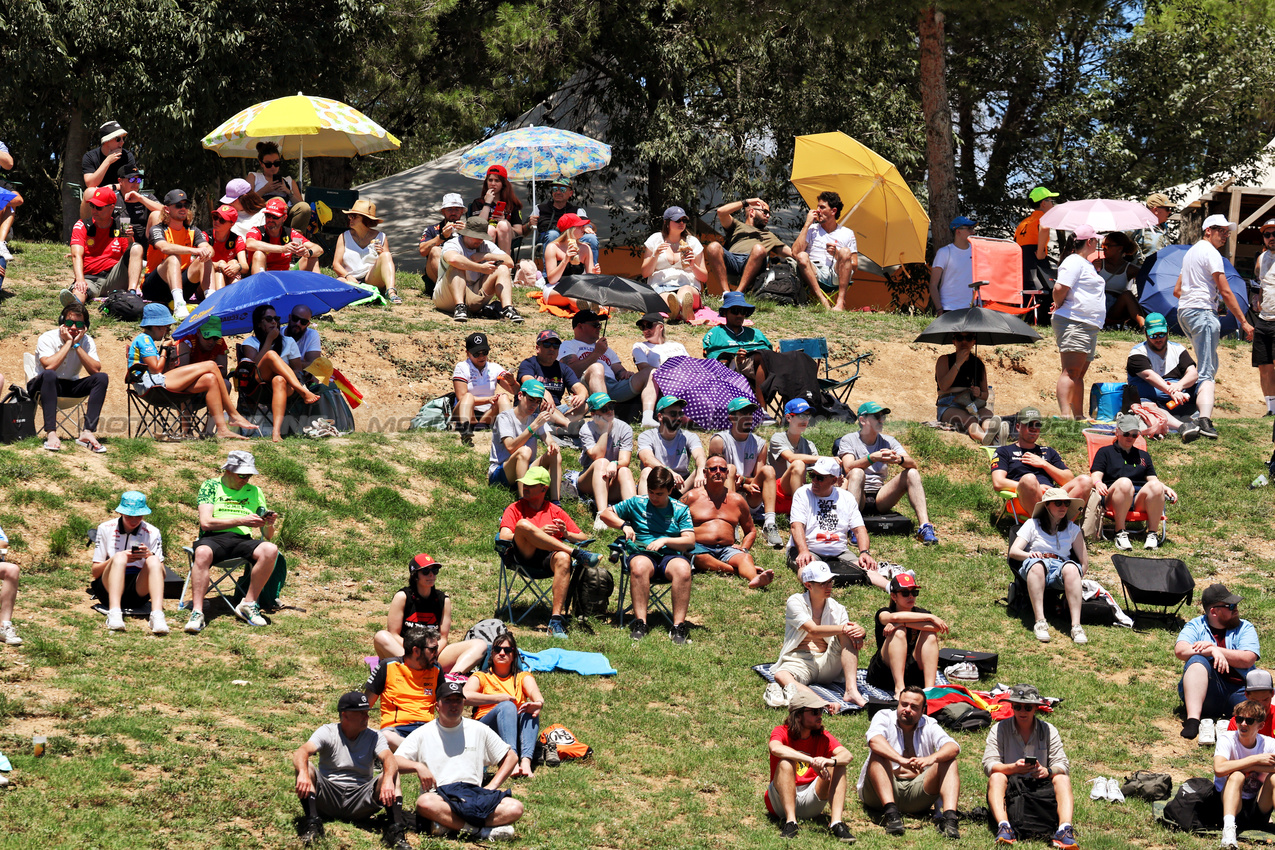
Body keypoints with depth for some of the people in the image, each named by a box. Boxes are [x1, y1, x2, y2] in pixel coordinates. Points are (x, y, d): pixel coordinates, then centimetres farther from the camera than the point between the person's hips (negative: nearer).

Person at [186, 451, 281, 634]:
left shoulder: (254, 492, 21)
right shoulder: (211, 486, 11)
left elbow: (267, 537, 20)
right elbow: (206, 522, -4)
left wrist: (269, 525, -5)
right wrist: (241, 520, -9)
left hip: (242, 541, 3)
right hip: (213, 538, -3)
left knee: (270, 550, -30)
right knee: (203, 553, -40)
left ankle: (248, 604, -19)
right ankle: (197, 613, -40)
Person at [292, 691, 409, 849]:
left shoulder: (374, 736, 5)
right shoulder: (327, 732, 0)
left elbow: (389, 759, -15)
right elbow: (301, 753, -18)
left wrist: (388, 779, -40)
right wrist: (303, 774, -42)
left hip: (360, 801, 1)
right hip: (328, 799, -1)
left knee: (392, 775, -21)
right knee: (307, 768, -24)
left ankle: (396, 829, -36)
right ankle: (312, 823, -36)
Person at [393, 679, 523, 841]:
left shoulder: (478, 730, 18)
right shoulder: (423, 734, 12)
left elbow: (511, 756, 20)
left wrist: (491, 787, 7)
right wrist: (418, 766, -15)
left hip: (474, 795, 3)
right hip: (440, 796, -2)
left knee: (515, 808, -27)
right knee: (425, 803, -41)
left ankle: (448, 825, -29)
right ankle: (481, 830, -33)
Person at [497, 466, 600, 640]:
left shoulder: (556, 511, 26)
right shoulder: (515, 509, 22)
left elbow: (583, 538, 22)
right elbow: (504, 537, 3)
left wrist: (566, 534, -1)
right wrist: (539, 533, -5)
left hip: (550, 557, 1)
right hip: (525, 557, -1)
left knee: (563, 559, -38)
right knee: (523, 524, -31)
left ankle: (556, 619, -45)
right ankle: (575, 552, -32)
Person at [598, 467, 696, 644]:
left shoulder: (680, 510, 15)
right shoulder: (636, 503, 16)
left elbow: (690, 541, 5)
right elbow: (605, 514, 19)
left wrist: (664, 540, -9)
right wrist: (624, 525, 1)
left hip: (671, 555, 0)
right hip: (642, 554, 0)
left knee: (683, 569, -37)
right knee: (639, 567, -39)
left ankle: (679, 625, -37)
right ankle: (640, 623, -41)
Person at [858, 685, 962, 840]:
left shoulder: (929, 726, 11)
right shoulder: (884, 718, 5)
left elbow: (953, 747, -9)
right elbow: (874, 740, -20)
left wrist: (931, 759, -31)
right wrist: (901, 760, -37)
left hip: (917, 792, 2)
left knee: (949, 762, -14)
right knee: (878, 754, -26)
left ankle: (949, 816, -38)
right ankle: (891, 813, -44)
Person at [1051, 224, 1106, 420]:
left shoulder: (1087, 263, 23)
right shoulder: (1074, 262, -9)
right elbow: (1060, 288, -21)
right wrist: (1059, 305, -5)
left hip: (1089, 325, 10)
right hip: (1073, 323, -10)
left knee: (1079, 374, 11)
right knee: (1071, 372, -16)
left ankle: (1079, 416, 13)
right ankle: (1065, 415, -23)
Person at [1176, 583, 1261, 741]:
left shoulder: (1245, 628, 16)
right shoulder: (1195, 626, 13)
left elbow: (1248, 660, -2)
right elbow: (1180, 650, -6)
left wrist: (1214, 649, -9)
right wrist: (1212, 652, -19)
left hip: (1239, 690, 2)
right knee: (1197, 660, -30)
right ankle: (1193, 720, -43)